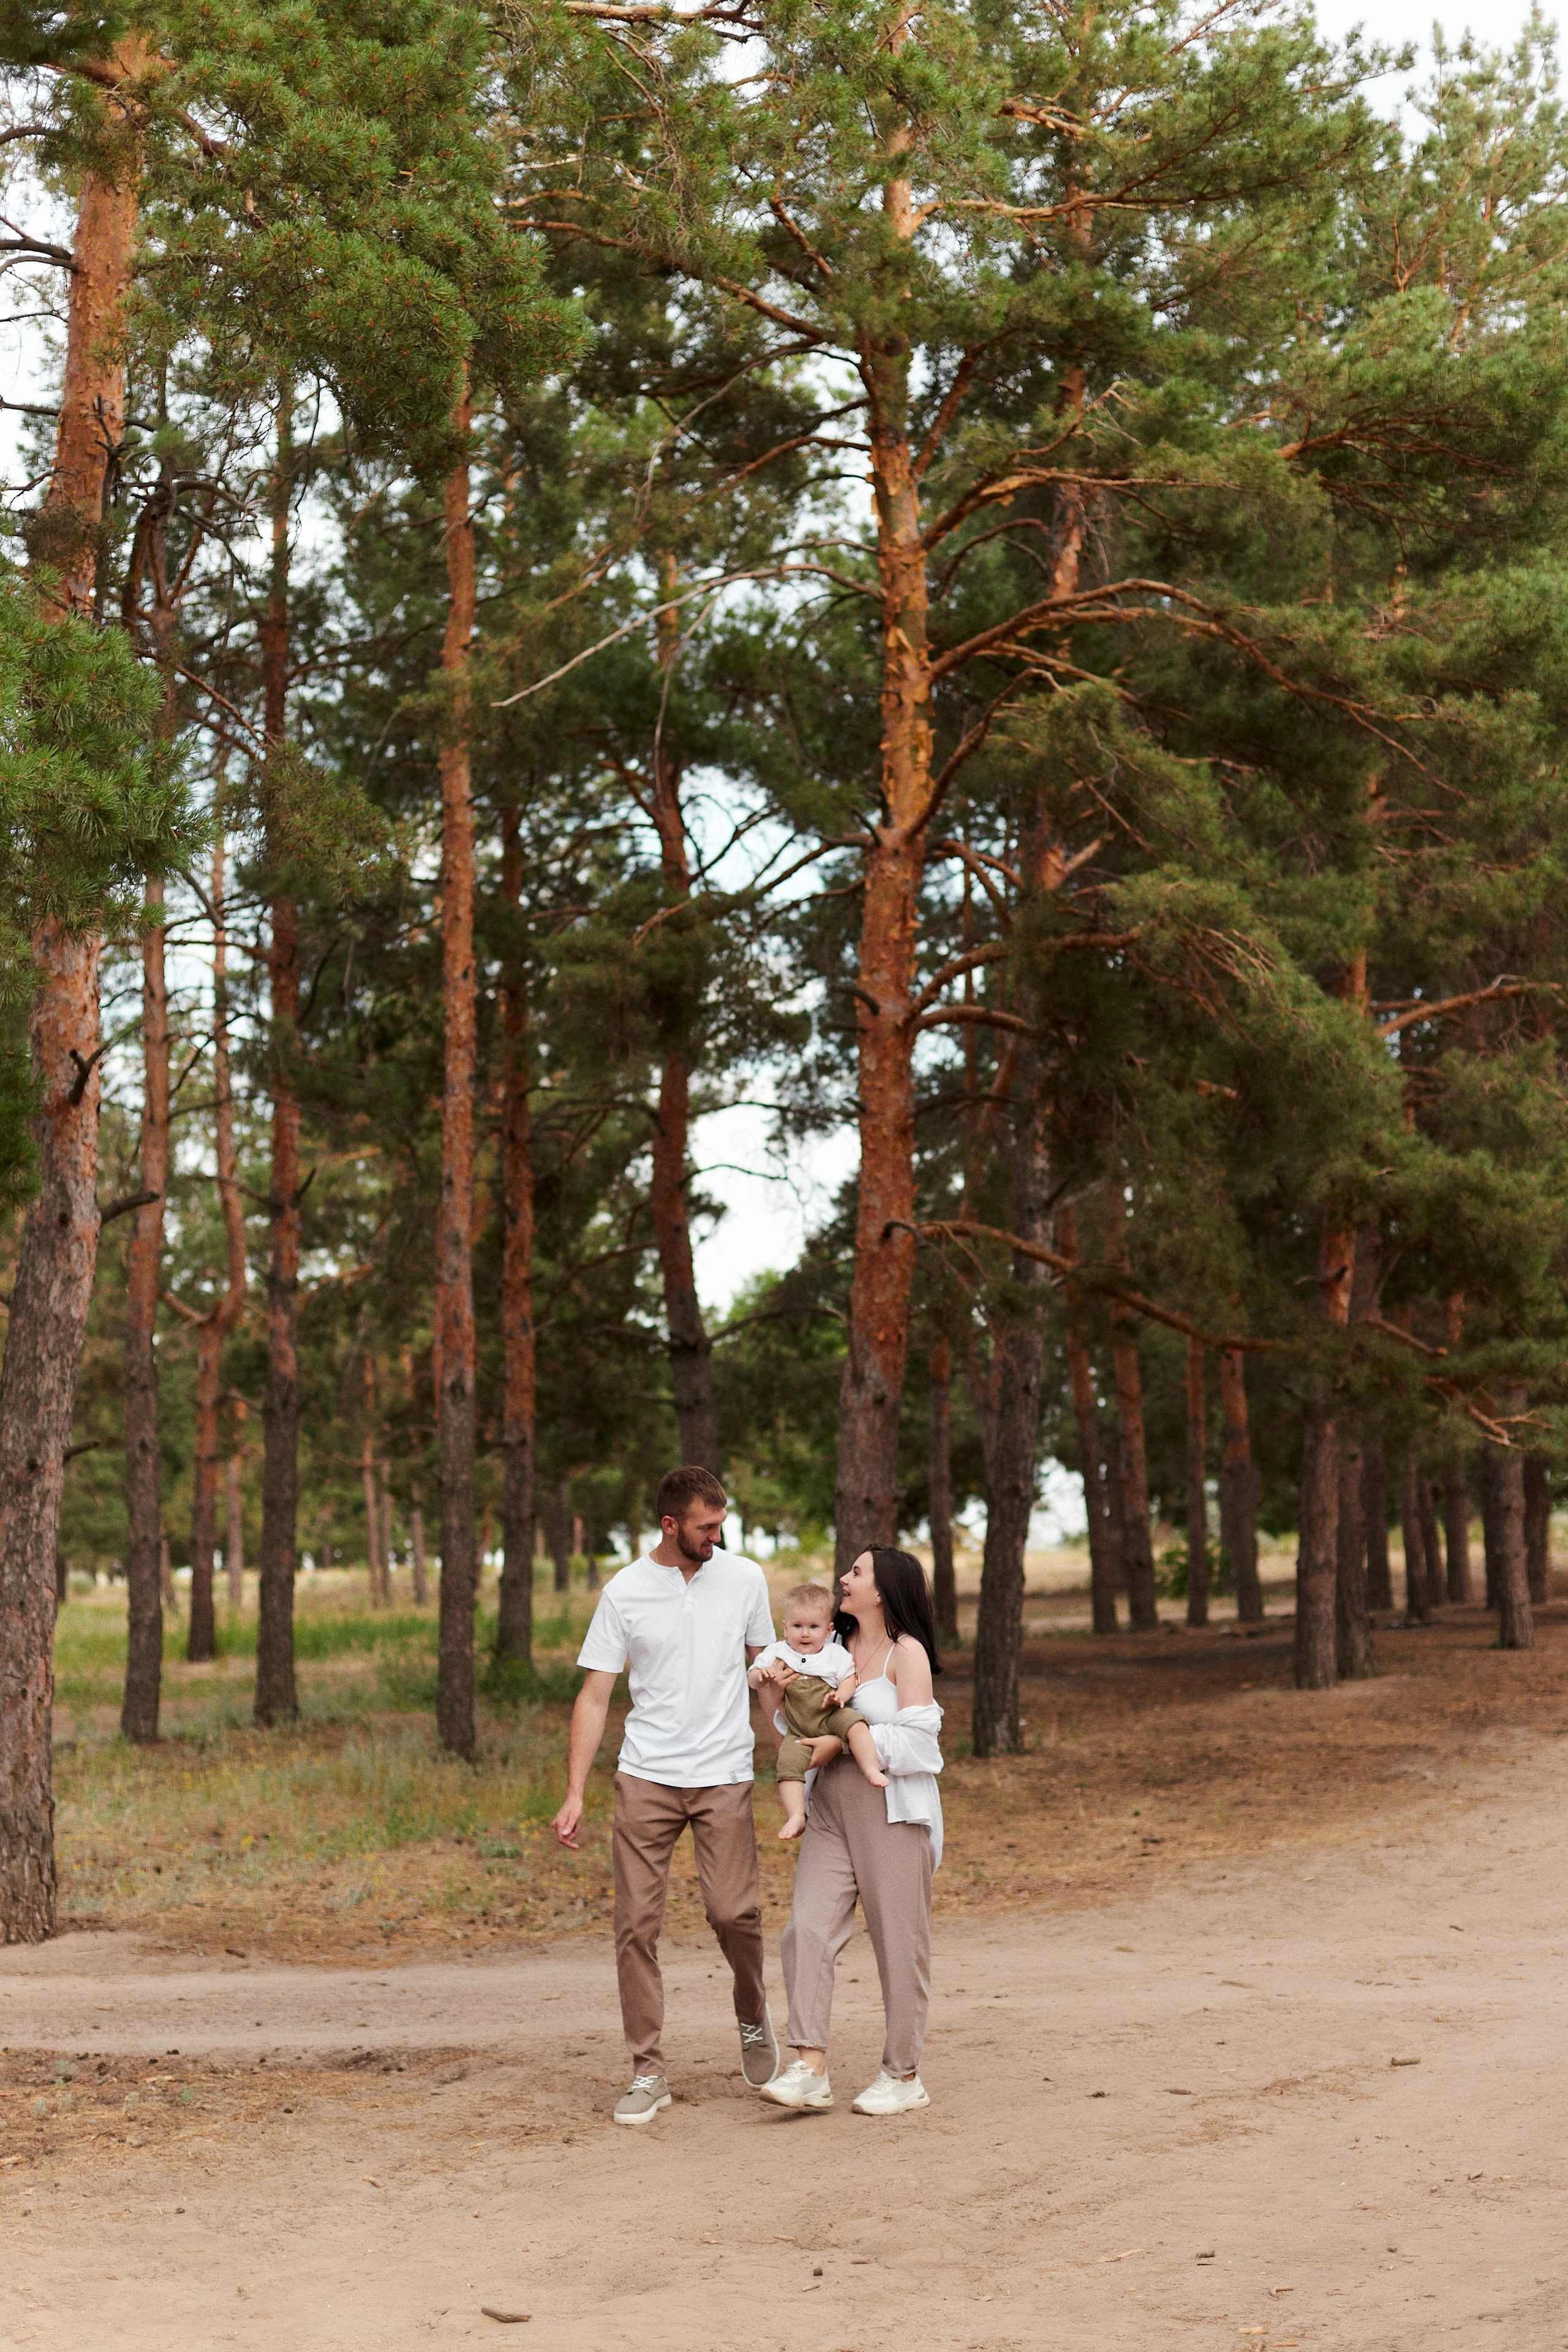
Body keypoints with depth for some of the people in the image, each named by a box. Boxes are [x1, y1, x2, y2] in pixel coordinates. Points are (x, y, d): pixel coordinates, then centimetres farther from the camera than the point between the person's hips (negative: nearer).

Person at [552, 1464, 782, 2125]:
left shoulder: (744, 1579, 4)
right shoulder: (624, 1592, 0)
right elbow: (595, 1696, 2)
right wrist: (574, 1793, -5)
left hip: (724, 1777, 0)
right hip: (646, 1778, 0)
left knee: (733, 1911, -10)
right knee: (636, 1923, -2)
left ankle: (753, 2016, 21)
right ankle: (648, 2071, 8)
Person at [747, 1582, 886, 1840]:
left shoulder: (836, 1654, 6)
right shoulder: (777, 1653, 8)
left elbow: (849, 1679, 3)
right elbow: (752, 1679, 9)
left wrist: (840, 1695, -19)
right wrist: (763, 1676, -16)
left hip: (830, 1718, -1)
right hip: (800, 1732, 1)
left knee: (854, 1724, -32)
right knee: (788, 1762, -22)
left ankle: (872, 1771, -31)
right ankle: (796, 1816, -21)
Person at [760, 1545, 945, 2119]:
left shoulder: (907, 1653, -4)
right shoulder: (838, 1648, 14)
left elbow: (916, 1740, -12)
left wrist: (843, 1743, -14)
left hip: (892, 1810, -6)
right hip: (831, 1807, 6)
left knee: (899, 1941, 1)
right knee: (808, 1928, -8)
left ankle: (903, 2075, 12)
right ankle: (810, 2071, -9)